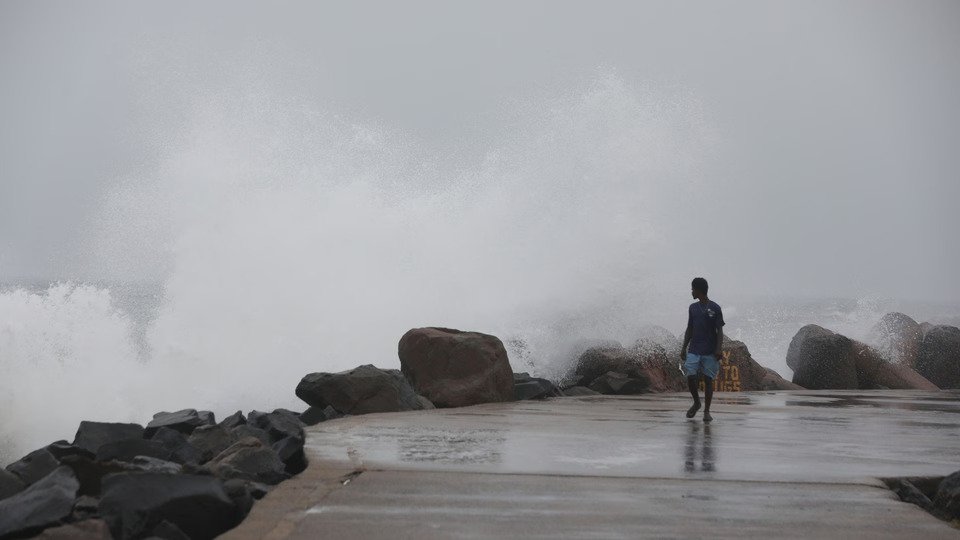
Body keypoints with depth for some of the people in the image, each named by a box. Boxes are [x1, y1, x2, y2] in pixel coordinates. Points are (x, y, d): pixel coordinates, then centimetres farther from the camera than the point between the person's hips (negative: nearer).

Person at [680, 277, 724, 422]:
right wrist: (684, 348, 10)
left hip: (710, 352, -4)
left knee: (708, 380, 0)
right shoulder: (693, 308, 11)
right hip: (693, 351, 4)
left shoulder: (714, 308, -4)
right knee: (690, 377, -6)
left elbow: (720, 331, -4)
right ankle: (696, 403, 18)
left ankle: (706, 411, 7)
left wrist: (718, 349, -14)